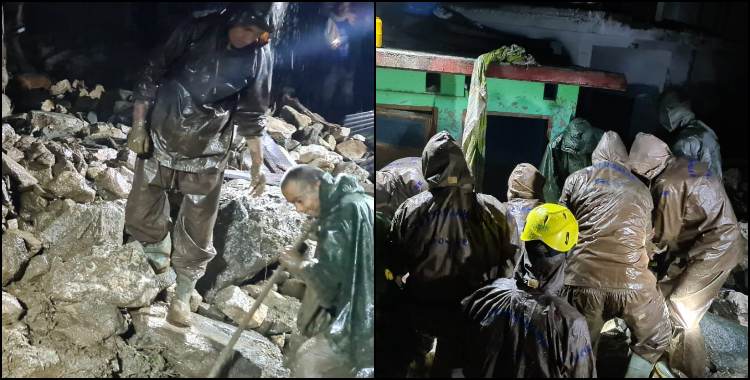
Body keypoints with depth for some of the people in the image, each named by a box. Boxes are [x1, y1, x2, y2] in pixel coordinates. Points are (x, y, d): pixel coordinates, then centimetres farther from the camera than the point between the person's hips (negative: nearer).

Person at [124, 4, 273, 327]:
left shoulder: (260, 55, -10)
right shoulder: (195, 31, -15)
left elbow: (252, 113, 1)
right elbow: (151, 76, -5)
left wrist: (258, 163, 2)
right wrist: (138, 125, -6)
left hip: (207, 154, 0)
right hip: (160, 139, 0)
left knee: (197, 229, 5)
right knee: (139, 215, 12)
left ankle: (182, 295, 26)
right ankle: (158, 258, 43)